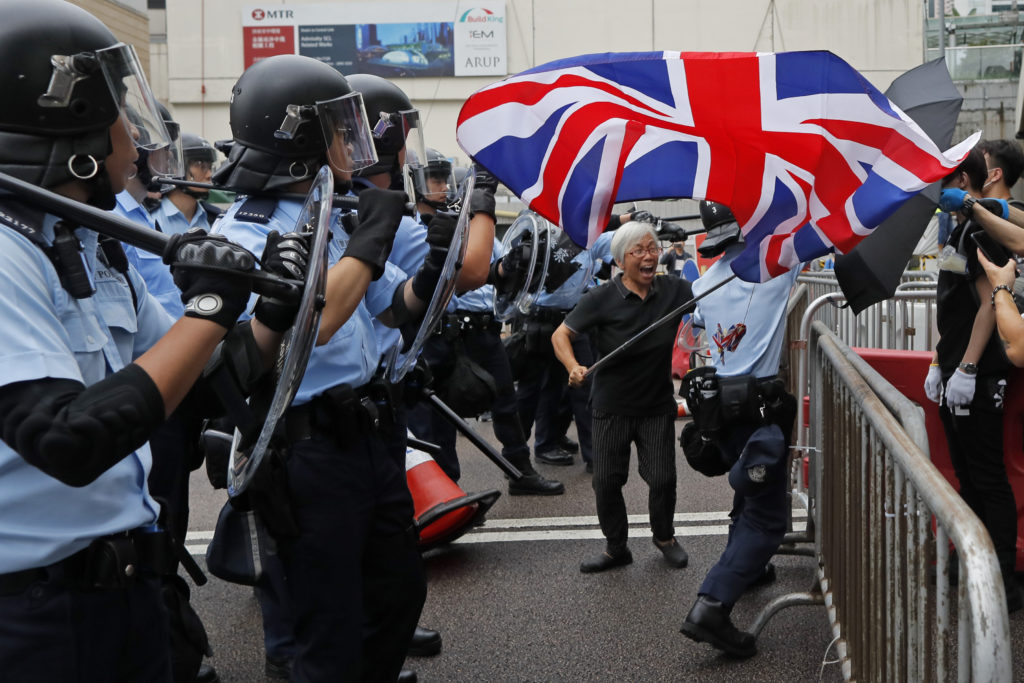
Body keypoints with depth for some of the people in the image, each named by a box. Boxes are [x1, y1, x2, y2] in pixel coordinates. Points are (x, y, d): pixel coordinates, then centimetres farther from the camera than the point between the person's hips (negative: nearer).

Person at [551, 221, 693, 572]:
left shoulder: (674, 290, -4)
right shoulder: (602, 298, -11)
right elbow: (560, 335, -8)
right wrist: (573, 368, -28)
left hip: (657, 405, 1)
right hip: (611, 407, -1)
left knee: (662, 478, 0)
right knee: (606, 480, 2)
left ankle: (664, 536, 29)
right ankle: (616, 547, 24)